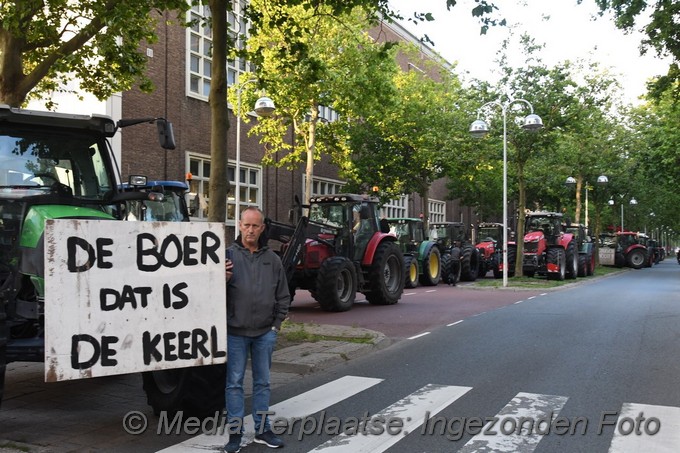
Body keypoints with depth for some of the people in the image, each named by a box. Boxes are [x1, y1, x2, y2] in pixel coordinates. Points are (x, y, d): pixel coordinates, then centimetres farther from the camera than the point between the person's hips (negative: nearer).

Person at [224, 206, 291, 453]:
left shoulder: (272, 259, 4)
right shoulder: (228, 255, -5)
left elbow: (283, 296, 10)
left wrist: (276, 324, 4)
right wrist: (223, 280, -25)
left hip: (265, 333, 3)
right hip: (235, 332, -3)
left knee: (262, 382, 12)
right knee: (234, 383, 4)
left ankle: (262, 429, 24)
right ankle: (235, 432, 15)